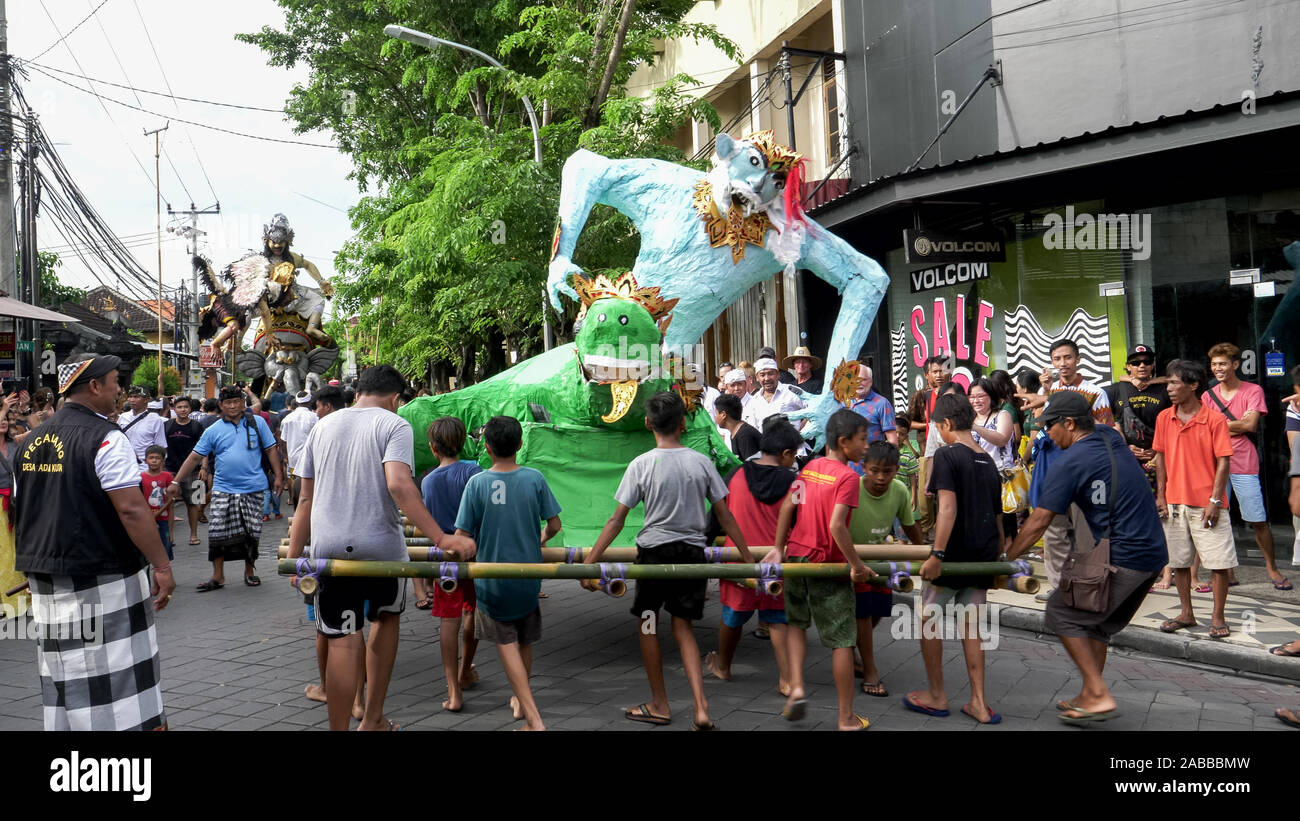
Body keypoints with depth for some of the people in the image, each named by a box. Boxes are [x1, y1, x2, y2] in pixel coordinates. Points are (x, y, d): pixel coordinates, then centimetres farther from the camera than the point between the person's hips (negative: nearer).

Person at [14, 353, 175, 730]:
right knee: (122, 688, -3)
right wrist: (162, 566, -16)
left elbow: (24, 513, 18)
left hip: (46, 580, 8)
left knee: (65, 684, 15)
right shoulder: (105, 437, -13)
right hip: (103, 582, -8)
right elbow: (132, 509, -20)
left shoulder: (34, 442, 12)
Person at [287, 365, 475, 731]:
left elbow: (306, 498, 13)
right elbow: (398, 484, -18)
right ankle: (372, 719, 26)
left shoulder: (324, 426, 14)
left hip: (329, 548, 3)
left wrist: (293, 557, 17)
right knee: (387, 617, 22)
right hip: (381, 546, -2)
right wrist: (441, 538, -23)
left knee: (342, 641, 5)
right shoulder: (394, 425, -2)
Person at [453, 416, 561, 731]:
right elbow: (554, 525, -2)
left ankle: (533, 718, -5)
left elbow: (462, 537, -12)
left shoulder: (477, 482, -13)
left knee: (506, 642, 6)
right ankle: (520, 701, 40)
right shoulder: (534, 478, -9)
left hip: (492, 578, -2)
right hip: (528, 576, 2)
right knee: (524, 641, 20)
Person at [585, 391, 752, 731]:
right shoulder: (701, 462, -2)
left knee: (647, 626, 16)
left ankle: (659, 705, 26)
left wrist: (589, 562, -5)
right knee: (683, 627, 15)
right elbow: (725, 516, 0)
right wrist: (749, 559, 8)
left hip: (654, 552, -3)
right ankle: (701, 708, 2)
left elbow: (616, 520, -10)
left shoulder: (642, 465, -9)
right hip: (692, 553, 3)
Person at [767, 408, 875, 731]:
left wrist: (778, 548, 10)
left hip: (795, 557, 6)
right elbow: (837, 526, -24)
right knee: (842, 641, 5)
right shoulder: (847, 477, -15)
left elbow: (787, 506, 5)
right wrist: (857, 564, -18)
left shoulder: (809, 467, 5)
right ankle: (846, 717, 12)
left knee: (796, 622, 26)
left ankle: (796, 687, 9)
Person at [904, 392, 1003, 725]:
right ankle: (979, 703, 15)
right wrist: (995, 557, 27)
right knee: (970, 625, 14)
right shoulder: (989, 462, 12)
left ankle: (937, 695, 19)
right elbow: (998, 518, 17)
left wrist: (936, 554, -24)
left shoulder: (946, 455, -10)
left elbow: (948, 508, -22)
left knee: (929, 620, 10)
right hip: (982, 557, 7)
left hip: (954, 554, -7)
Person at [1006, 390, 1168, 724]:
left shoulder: (1070, 462, -12)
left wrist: (1004, 560, -2)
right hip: (1154, 554, 9)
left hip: (1122, 557, -9)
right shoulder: (1110, 436, 9)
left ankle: (1099, 695, -2)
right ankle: (1089, 698, 21)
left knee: (1062, 612, 1)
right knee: (1097, 623, 18)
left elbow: (1038, 523, -11)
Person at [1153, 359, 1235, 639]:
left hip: (1206, 503, -4)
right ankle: (1186, 613, 23)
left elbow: (1223, 462, -8)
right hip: (1174, 502, 4)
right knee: (1179, 560, 11)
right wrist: (1160, 496, 4)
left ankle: (1218, 617, 12)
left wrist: (1214, 501, -13)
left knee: (1219, 562, -1)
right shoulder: (1164, 418, 5)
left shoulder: (1214, 420, -8)